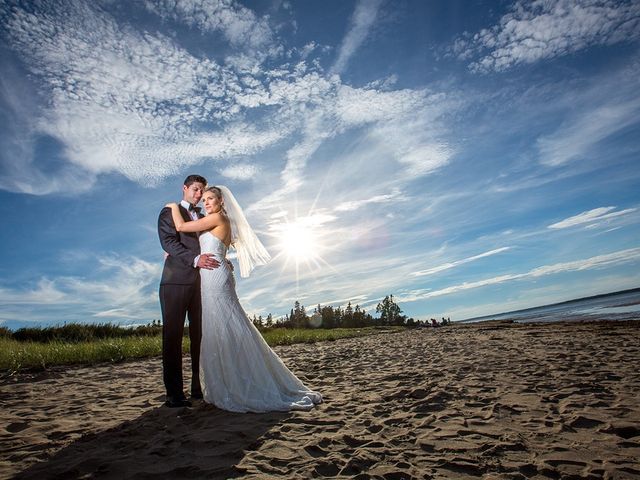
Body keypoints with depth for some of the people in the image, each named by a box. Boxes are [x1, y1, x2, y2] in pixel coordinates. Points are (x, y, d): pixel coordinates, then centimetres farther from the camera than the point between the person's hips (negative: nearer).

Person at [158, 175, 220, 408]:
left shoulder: (203, 218, 25)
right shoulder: (169, 212, 8)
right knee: (173, 335, -3)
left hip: (201, 281, 5)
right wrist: (195, 259, -21)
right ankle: (174, 393, 1)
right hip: (176, 281, -5)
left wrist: (221, 262, 2)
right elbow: (168, 241, -7)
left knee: (200, 336, 3)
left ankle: (199, 387, 10)